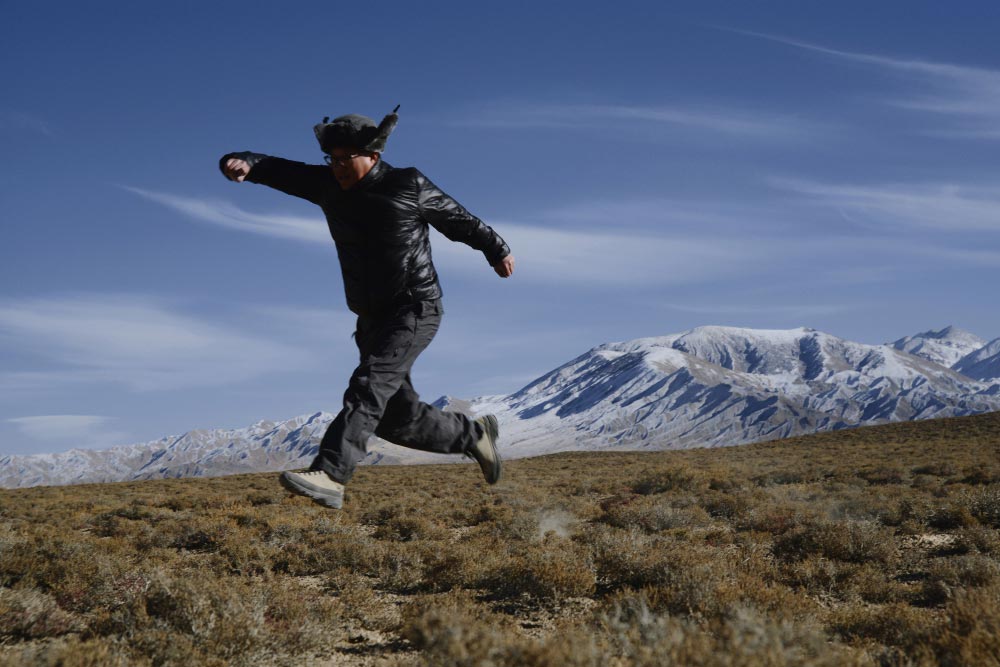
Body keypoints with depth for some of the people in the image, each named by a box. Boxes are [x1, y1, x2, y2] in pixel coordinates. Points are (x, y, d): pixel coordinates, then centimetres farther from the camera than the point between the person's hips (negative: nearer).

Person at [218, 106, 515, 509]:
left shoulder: (409, 186, -8)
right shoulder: (329, 185, 2)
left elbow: (457, 219, 6)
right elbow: (276, 169, -8)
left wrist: (497, 249, 19)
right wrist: (242, 165, -31)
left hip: (416, 310, -6)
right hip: (372, 319, 6)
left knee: (369, 385, -26)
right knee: (395, 418, 10)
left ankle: (329, 478, -37)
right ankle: (474, 435, 32)